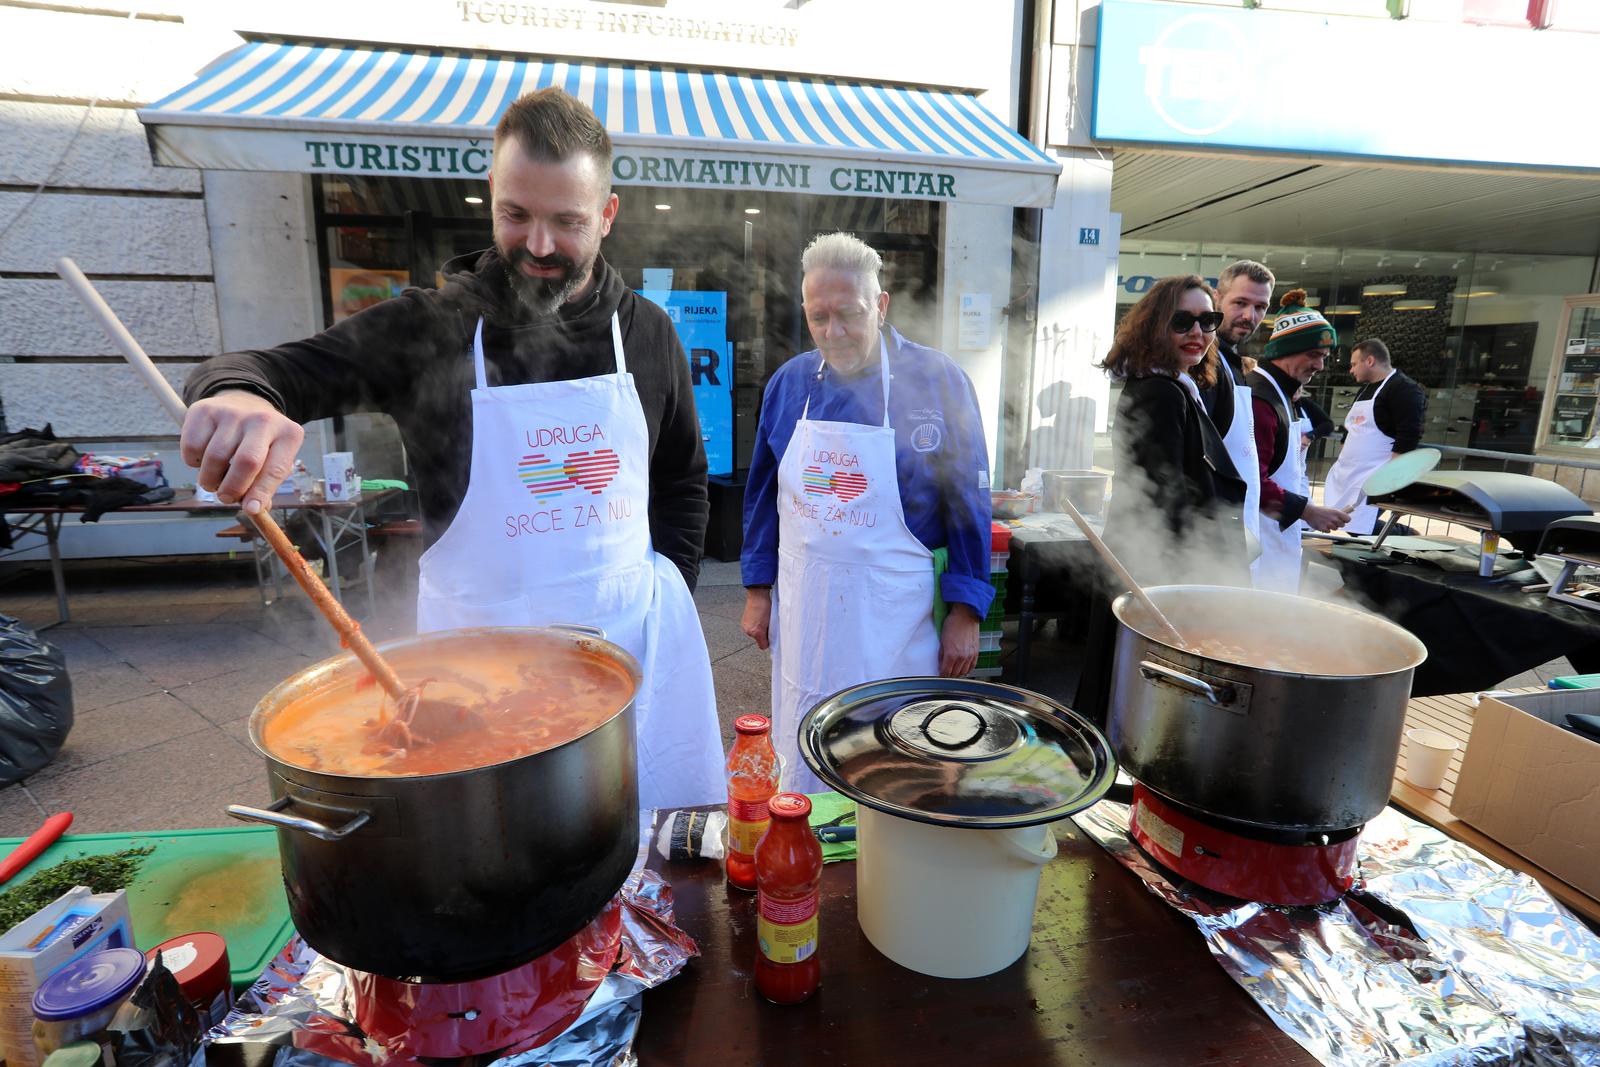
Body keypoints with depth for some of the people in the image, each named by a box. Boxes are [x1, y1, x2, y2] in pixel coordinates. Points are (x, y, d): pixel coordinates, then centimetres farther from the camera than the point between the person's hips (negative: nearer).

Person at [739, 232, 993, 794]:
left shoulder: (938, 382, -9)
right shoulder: (789, 383, 2)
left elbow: (968, 504, -6)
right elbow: (763, 495, 9)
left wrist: (965, 613, -8)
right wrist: (757, 591, 7)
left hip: (895, 610, -3)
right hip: (804, 605, 4)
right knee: (803, 756, 18)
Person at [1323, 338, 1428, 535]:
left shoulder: (1404, 389, -9)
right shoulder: (1366, 388, 21)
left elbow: (1407, 439, -17)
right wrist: (1340, 464, 23)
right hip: (1347, 475, 9)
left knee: (1362, 529, -17)